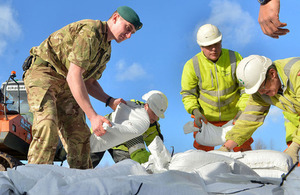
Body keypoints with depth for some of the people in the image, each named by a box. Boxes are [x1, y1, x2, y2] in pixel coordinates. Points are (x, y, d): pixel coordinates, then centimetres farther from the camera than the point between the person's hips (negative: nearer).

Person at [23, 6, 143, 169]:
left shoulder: (106, 49, 11)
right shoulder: (90, 30, -20)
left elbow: (89, 82, 17)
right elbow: (73, 76, -28)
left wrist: (110, 101, -2)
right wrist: (93, 116, -31)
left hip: (64, 85, 9)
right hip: (42, 72, -9)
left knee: (79, 133, -2)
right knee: (47, 126, -27)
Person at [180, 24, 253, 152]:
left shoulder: (235, 59, -8)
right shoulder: (192, 66, -11)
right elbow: (187, 93, -3)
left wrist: (242, 109, -15)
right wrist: (195, 111, -20)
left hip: (233, 116, 1)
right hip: (205, 118, 0)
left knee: (243, 148, 5)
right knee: (202, 152, 5)